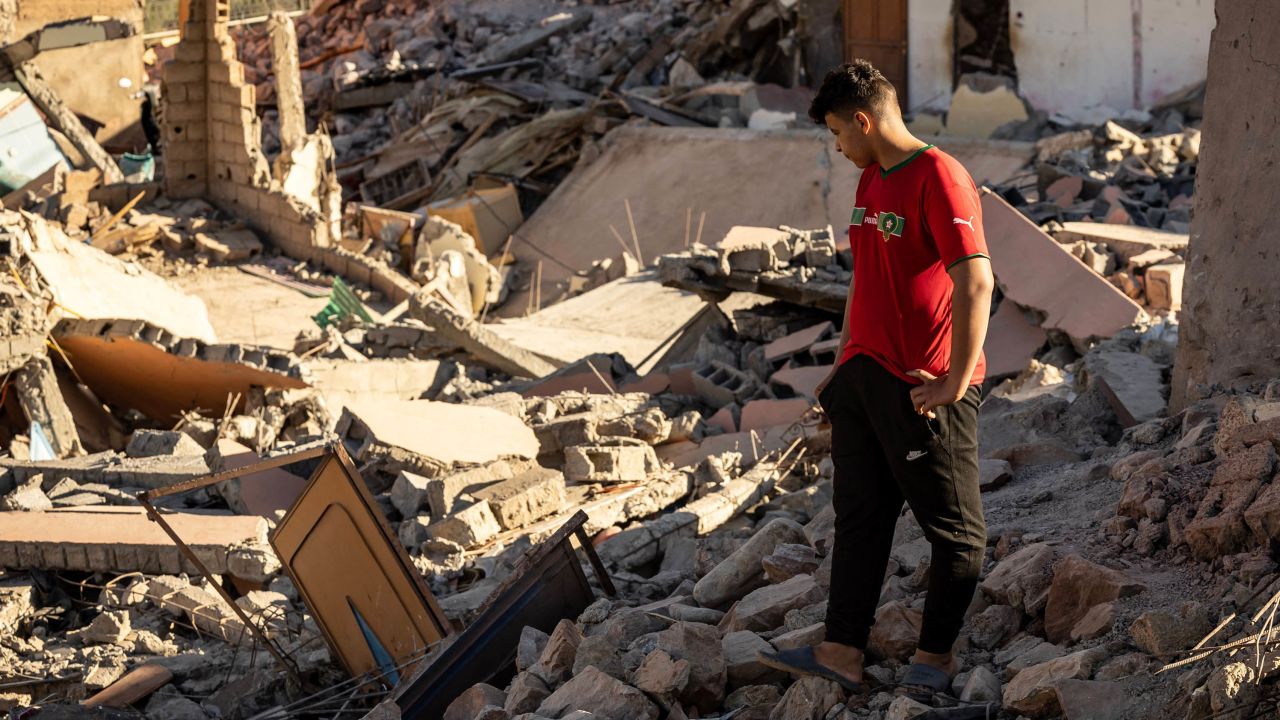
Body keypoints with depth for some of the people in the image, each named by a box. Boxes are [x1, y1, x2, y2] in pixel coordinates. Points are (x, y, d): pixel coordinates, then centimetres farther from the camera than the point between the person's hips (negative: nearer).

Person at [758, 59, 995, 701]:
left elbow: (975, 282, -22)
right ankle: (842, 653, 13)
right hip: (864, 377, 9)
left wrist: (956, 382, -22)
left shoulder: (939, 178, -16)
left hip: (922, 390, -9)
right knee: (858, 517, 9)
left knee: (952, 527, 5)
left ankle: (934, 655, 15)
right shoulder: (871, 180, 13)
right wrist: (845, 365, 19)